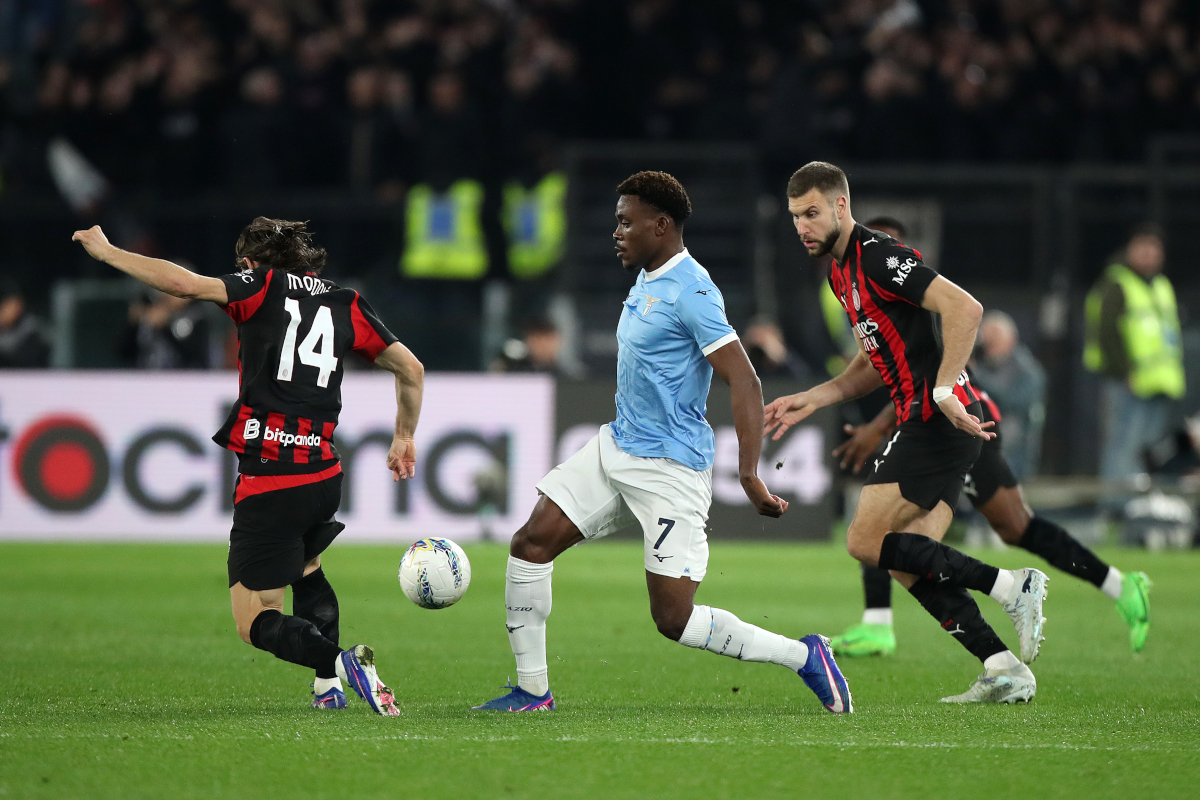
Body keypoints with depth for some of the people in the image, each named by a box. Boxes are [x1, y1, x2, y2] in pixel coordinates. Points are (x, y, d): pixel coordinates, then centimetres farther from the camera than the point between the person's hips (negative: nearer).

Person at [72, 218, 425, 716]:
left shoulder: (264, 287, -1)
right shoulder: (346, 304, 11)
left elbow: (185, 284, -15)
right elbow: (411, 368, 14)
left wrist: (106, 252, -4)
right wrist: (404, 438, 29)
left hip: (267, 482, -6)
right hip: (324, 477, 6)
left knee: (255, 623, 0)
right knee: (305, 569, 36)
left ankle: (338, 662, -26)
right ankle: (327, 687, 23)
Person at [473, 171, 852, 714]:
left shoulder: (691, 292, -18)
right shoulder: (646, 281, 11)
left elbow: (743, 382, -23)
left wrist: (749, 475, -30)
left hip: (671, 468, -9)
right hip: (616, 447, 9)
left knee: (673, 619, -9)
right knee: (531, 542, 0)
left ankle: (803, 656, 5)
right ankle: (532, 690, 8)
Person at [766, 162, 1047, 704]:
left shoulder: (878, 256, -12)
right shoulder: (842, 271, 19)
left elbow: (965, 308, -23)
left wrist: (943, 390, -27)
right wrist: (812, 400, 19)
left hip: (939, 420, -10)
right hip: (925, 423, 10)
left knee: (866, 542, -11)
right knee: (907, 562, 7)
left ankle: (1010, 586, -13)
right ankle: (1005, 670, 2)